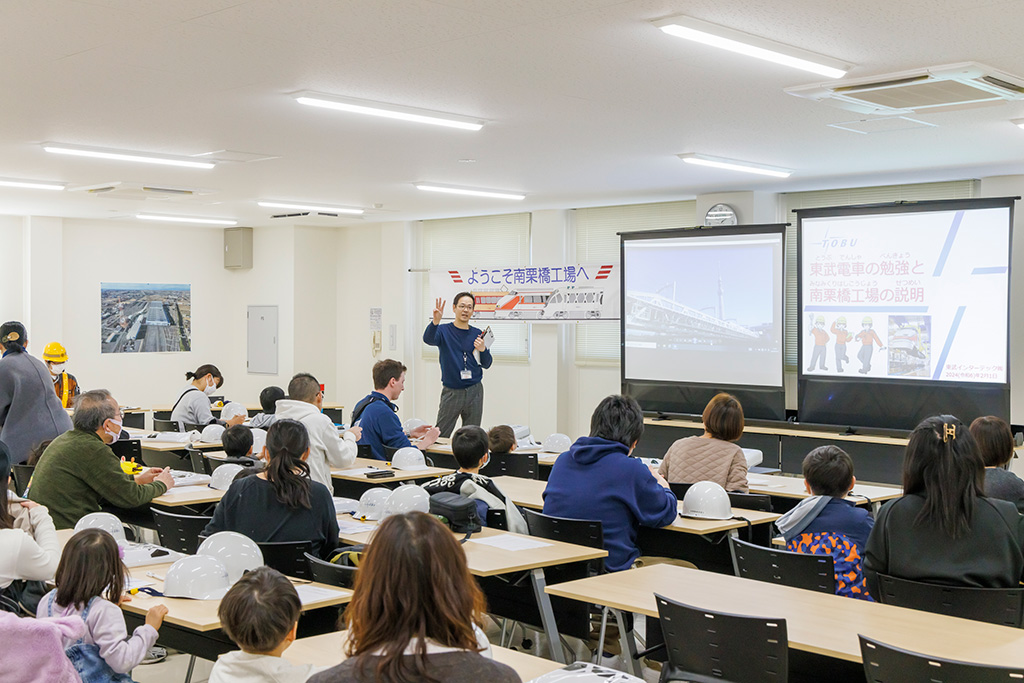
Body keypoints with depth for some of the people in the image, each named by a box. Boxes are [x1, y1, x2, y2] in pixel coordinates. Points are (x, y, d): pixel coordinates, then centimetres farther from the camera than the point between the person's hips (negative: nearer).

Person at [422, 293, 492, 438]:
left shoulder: (477, 334, 9)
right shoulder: (443, 331, 0)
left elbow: (486, 364, 11)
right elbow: (428, 339, -22)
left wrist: (483, 350, -10)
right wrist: (436, 321, -40)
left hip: (474, 392, 3)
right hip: (451, 392, -3)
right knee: (440, 436, -5)